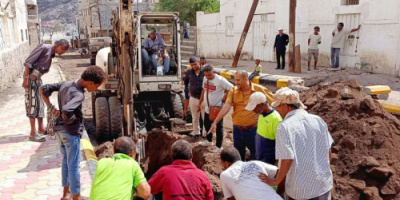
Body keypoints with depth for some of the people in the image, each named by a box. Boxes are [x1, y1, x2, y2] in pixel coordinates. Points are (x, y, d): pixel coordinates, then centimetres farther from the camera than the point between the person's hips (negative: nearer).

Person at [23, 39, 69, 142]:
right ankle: (33, 133, -1)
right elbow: (28, 62, -18)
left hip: (38, 78, 9)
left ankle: (41, 128, 25)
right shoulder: (44, 48, -14)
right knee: (33, 104, -6)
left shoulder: (51, 54, 12)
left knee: (40, 103, 14)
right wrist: (26, 79, -21)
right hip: (31, 77, -9)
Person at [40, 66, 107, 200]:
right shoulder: (79, 94, -25)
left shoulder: (65, 84, 0)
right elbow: (66, 111, -39)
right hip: (71, 133, -8)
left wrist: (50, 107, 3)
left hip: (60, 130, 8)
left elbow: (43, 89, 7)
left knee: (66, 161, 22)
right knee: (73, 166, 5)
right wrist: (72, 119, -18)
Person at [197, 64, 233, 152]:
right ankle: (209, 141, 45)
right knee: (207, 125, 23)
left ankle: (219, 146, 21)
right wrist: (200, 103, 17)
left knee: (218, 128, 6)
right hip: (207, 108, 8)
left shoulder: (220, 80, -21)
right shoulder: (205, 78, 1)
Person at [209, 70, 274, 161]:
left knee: (255, 158, 7)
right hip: (237, 130, 3)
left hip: (253, 130, -3)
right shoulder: (233, 91, -1)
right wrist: (215, 122, -21)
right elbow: (226, 107, -11)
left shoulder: (259, 89, -9)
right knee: (238, 158, 18)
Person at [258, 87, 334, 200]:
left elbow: (287, 160, -22)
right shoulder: (318, 120, -2)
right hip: (323, 183, 5)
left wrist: (276, 181, -8)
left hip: (300, 188, -4)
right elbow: (328, 151, 6)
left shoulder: (285, 127, -18)